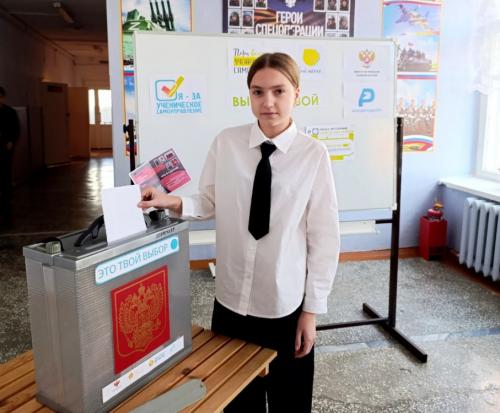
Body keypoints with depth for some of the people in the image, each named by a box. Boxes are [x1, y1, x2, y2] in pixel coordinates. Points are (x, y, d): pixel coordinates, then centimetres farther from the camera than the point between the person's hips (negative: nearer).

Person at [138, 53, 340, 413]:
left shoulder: (313, 154, -13)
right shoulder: (226, 143, -5)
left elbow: (324, 237, -9)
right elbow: (210, 204, 2)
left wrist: (312, 309, -6)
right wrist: (171, 202, -18)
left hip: (285, 306, -2)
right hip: (230, 301, 2)